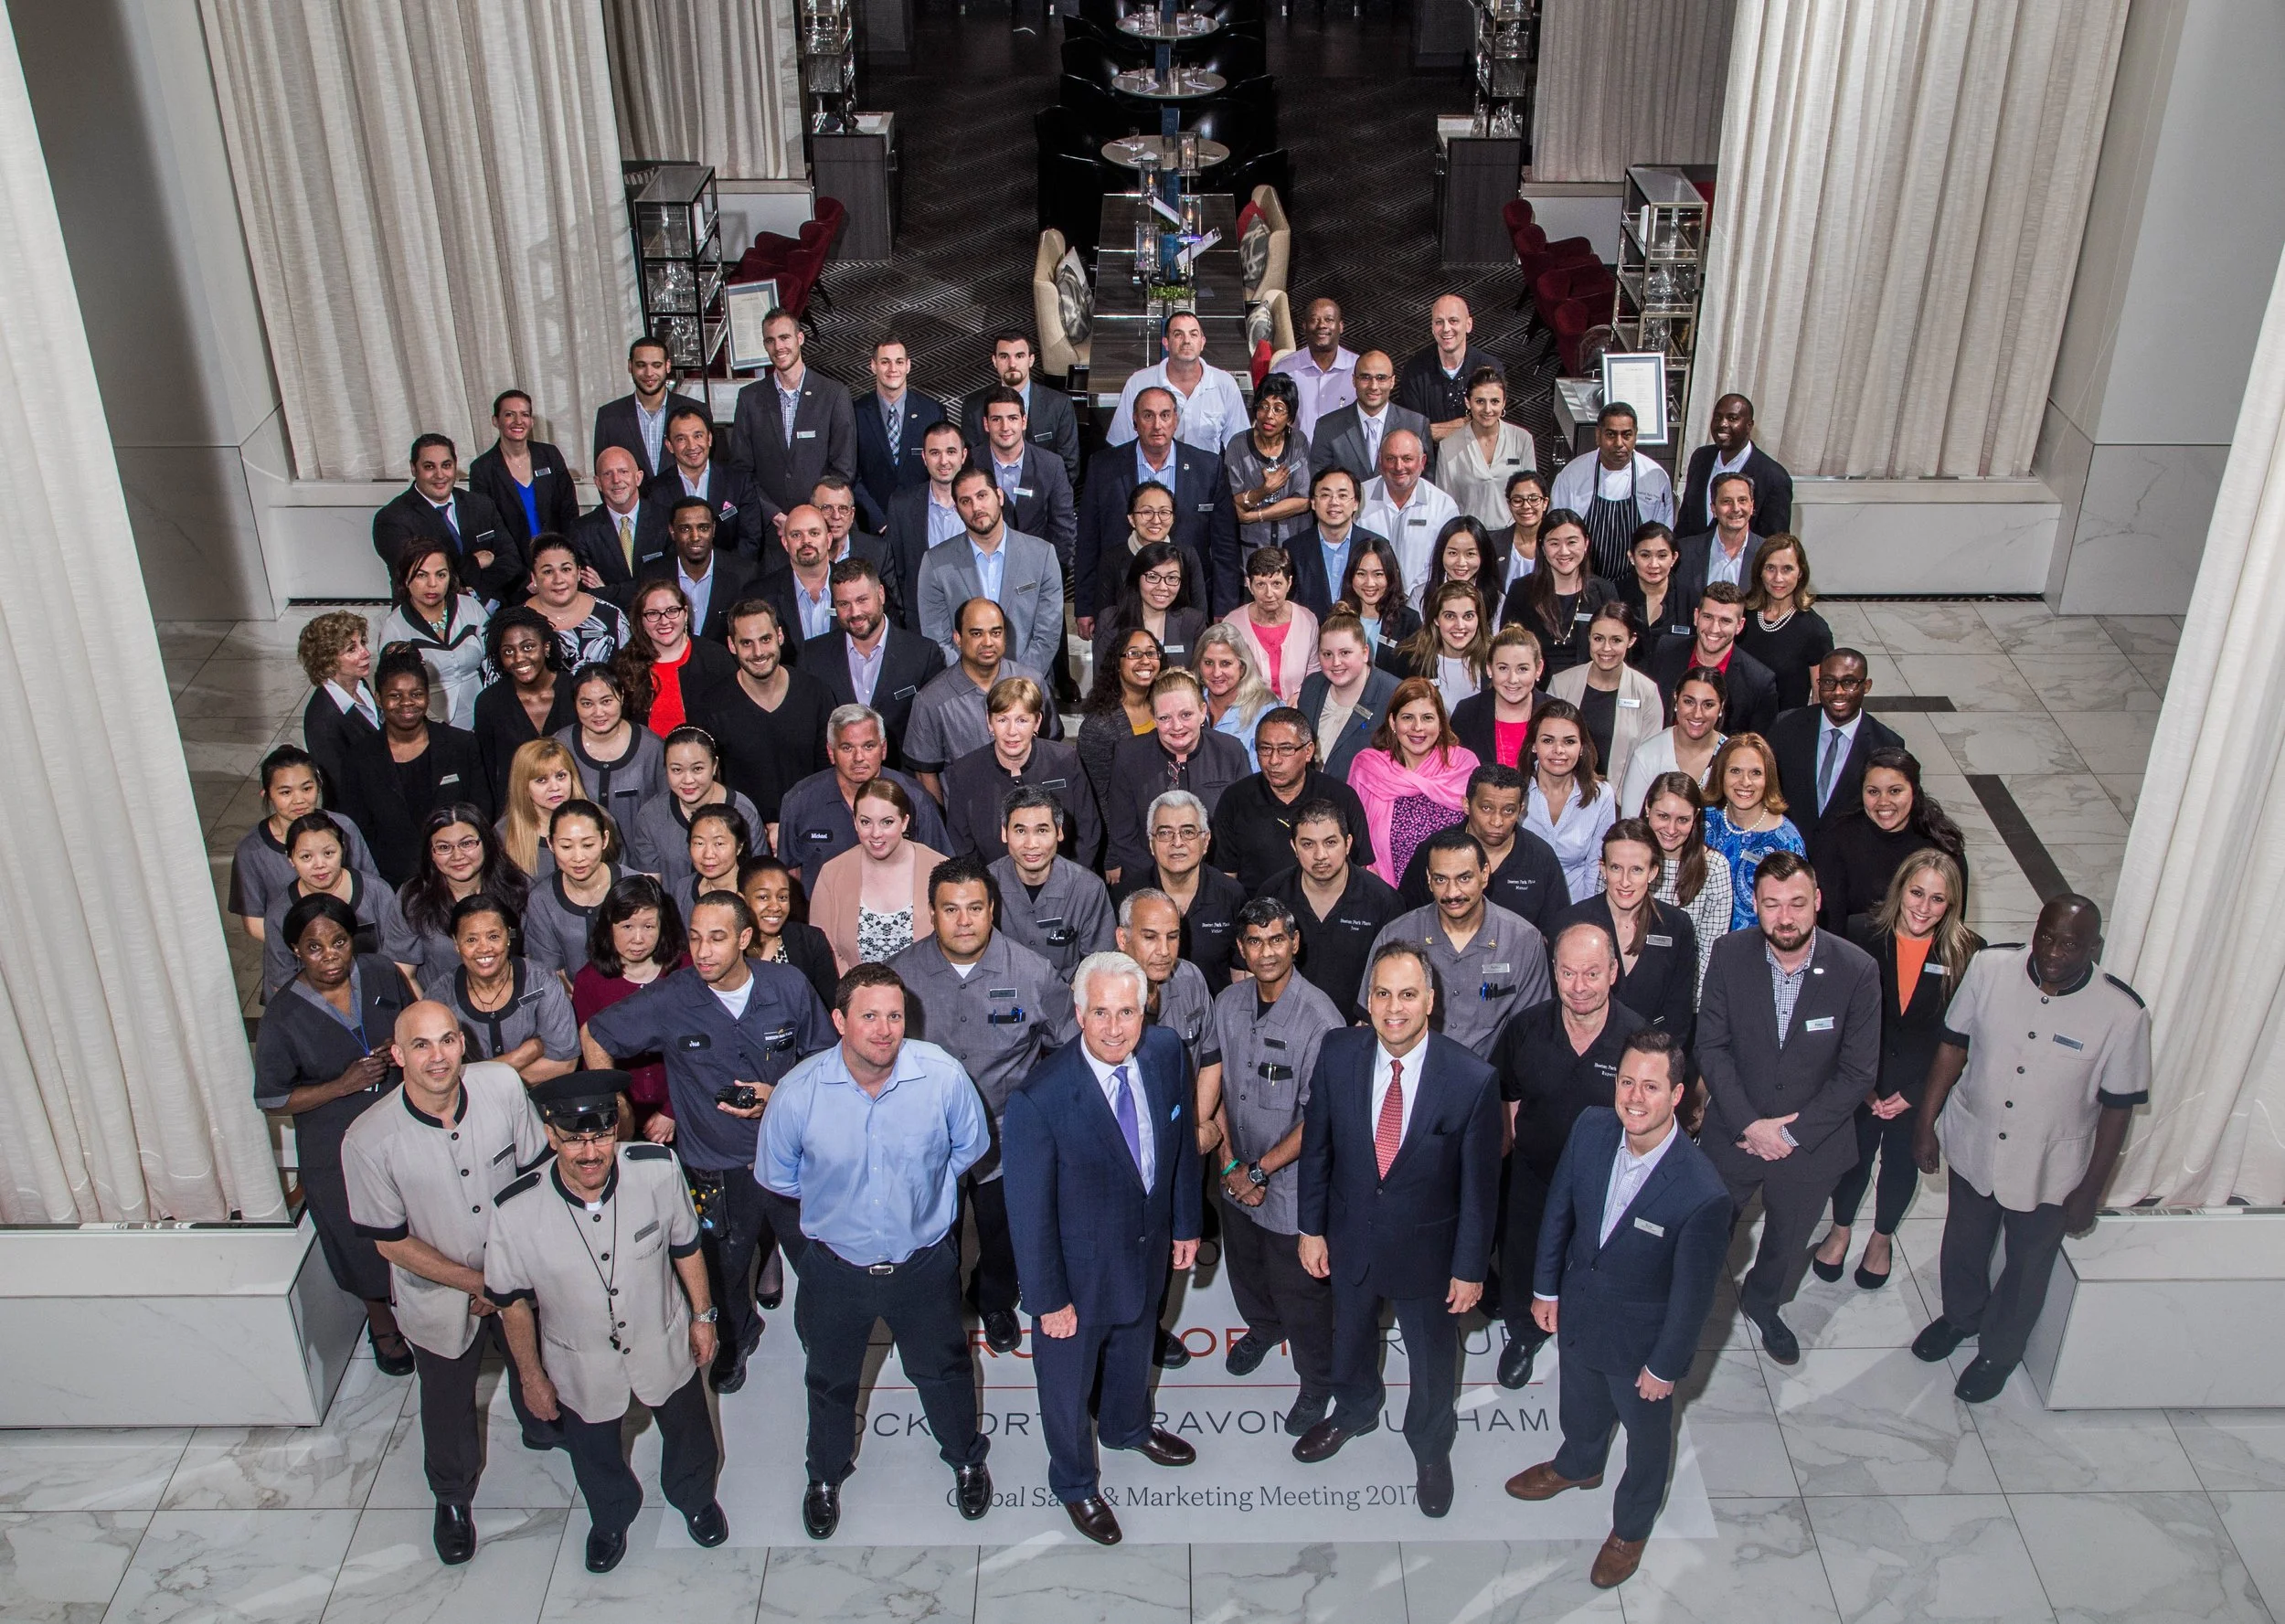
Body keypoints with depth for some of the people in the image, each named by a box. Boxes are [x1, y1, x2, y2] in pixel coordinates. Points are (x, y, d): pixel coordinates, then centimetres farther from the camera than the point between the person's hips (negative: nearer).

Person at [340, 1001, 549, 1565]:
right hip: (440, 1295, -2)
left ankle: (543, 1431, 64)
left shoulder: (502, 1085, -23)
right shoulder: (369, 1141, -29)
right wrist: (478, 1284, -16)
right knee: (448, 1403, 22)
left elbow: (537, 1174, -8)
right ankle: (453, 1499, 52)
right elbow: (391, 1242, -17)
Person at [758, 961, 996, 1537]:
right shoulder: (798, 1091, -23)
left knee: (943, 1370, 23)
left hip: (925, 1261, 0)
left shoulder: (942, 1074, -23)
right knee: (831, 1380, 24)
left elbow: (970, 1146, -1)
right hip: (835, 1267, 0)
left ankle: (965, 1458, 52)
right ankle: (827, 1474, 52)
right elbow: (776, 1176, -3)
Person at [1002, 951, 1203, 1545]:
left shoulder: (1166, 1053, -18)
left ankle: (1128, 1427, 65)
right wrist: (1048, 1299, -15)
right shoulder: (1040, 1099, -34)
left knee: (1134, 1347, 33)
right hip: (1078, 1267, -5)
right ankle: (1075, 1482, 50)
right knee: (1068, 1379, 21)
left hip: (1149, 1250, 5)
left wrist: (1186, 1223, 8)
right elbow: (1028, 1211, -23)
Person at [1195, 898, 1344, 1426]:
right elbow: (1213, 1083, -2)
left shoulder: (1319, 1018, -25)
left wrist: (1260, 1170, -17)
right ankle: (1262, 1330, 59)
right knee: (1245, 1274, 29)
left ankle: (1316, 1384, 36)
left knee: (1300, 1294, 12)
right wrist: (1228, 1161, -11)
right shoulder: (1227, 1003, -6)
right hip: (1237, 1178, 6)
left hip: (1293, 1186, -6)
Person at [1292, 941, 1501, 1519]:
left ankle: (1431, 1448, 50)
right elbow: (1317, 1145, -4)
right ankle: (1355, 1411, 60)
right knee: (1351, 1336, 28)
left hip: (1427, 1248, -2)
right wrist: (1312, 1227, 0)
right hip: (1351, 1238, 3)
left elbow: (1480, 1184, -15)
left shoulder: (1473, 1080, -26)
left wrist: (1470, 1268, -8)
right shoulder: (1338, 1054, -18)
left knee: (1433, 1359, 20)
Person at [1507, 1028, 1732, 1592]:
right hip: (1579, 1309, 4)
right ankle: (1578, 1466, 66)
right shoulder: (1591, 1128, -22)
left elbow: (1694, 1291, -22)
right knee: (1581, 1403, 33)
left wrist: (1665, 1366, -10)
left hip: (1640, 1336, -4)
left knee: (1646, 1430, 25)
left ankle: (1632, 1525, 53)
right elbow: (1559, 1208, -4)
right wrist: (1546, 1287, 5)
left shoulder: (1702, 1193, -36)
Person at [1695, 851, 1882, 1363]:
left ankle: (1763, 1303, 54)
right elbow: (1711, 1046, -12)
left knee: (1788, 1241, 24)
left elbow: (1859, 1071, -16)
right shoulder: (1730, 955, -16)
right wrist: (1749, 1124, -19)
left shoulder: (1857, 970, -20)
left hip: (1812, 1143, 0)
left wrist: (1793, 1134, -17)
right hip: (1732, 1134, 0)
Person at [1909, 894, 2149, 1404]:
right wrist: (1926, 1122, -2)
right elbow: (1953, 1044, -6)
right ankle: (1960, 1316, 57)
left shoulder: (2121, 1013, -25)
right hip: (1972, 1144, 2)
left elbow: (2117, 1108, -13)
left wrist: (2090, 1191, -7)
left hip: (2047, 1169, -2)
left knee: (2027, 1267, 21)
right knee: (1964, 1244, 27)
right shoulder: (1989, 967, -20)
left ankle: (1999, 1352, 48)